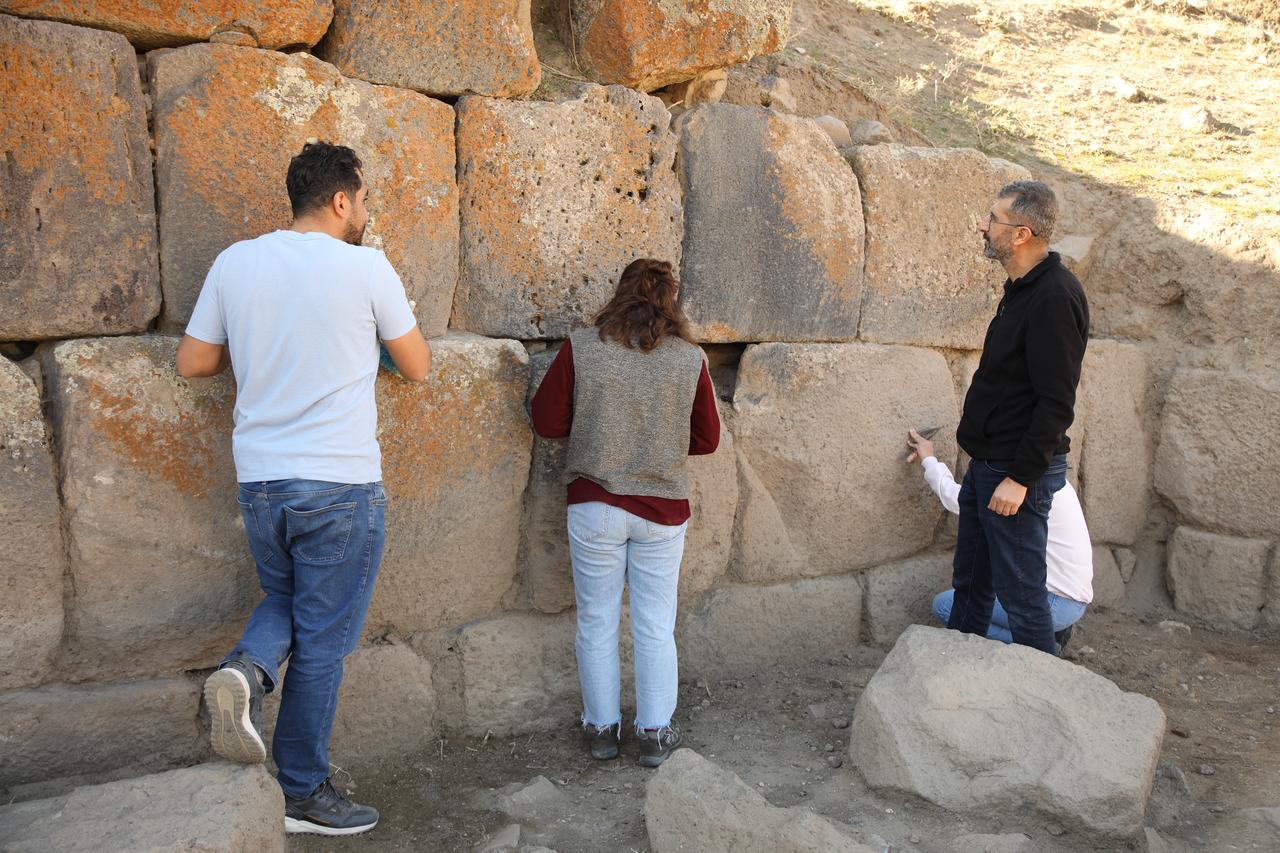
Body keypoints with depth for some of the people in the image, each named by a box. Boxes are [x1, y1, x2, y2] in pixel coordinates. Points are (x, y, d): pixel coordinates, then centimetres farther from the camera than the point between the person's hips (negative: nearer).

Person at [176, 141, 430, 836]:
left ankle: (246, 670, -4)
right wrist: (388, 315, 20)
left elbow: (191, 362, 10)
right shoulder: (365, 267, -9)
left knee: (284, 599, 27)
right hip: (340, 485, -5)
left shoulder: (235, 262, 4)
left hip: (258, 481, 5)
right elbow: (418, 367, 1)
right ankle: (303, 793, 19)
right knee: (322, 638, 7)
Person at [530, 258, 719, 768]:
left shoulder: (580, 349, -9)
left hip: (594, 505, 0)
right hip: (662, 510, 1)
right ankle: (655, 733, 22)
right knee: (655, 627, 13)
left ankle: (601, 728, 26)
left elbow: (546, 421, -4)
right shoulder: (690, 360, -6)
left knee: (597, 623, 14)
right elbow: (706, 439, 2)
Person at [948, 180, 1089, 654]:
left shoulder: (1054, 299, -21)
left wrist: (1021, 477, -22)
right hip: (987, 464, 10)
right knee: (970, 584, 19)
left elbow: (1057, 404, -24)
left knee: (1021, 596, 1)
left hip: (1017, 472, -10)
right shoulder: (1023, 288, 10)